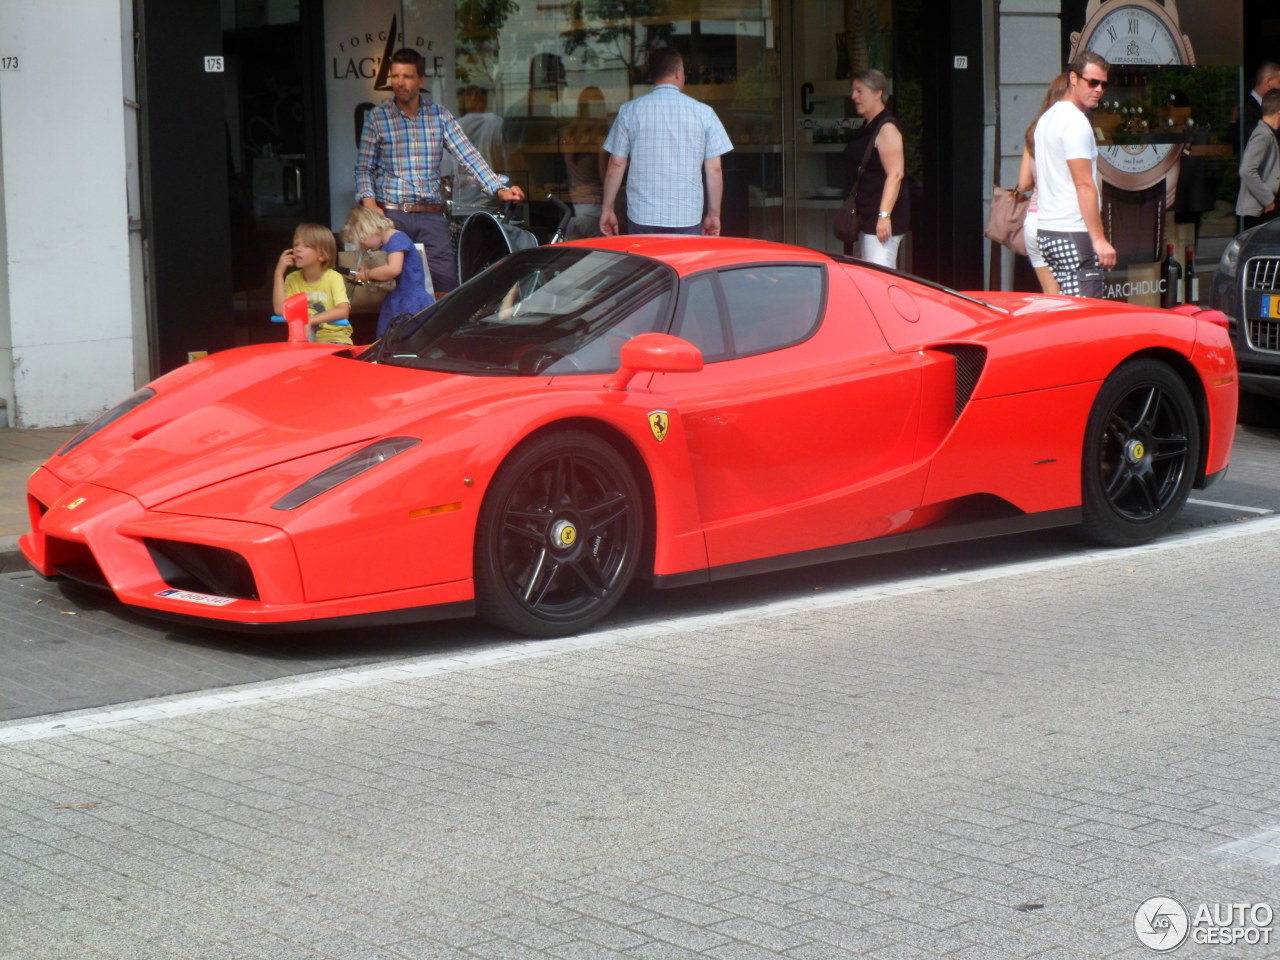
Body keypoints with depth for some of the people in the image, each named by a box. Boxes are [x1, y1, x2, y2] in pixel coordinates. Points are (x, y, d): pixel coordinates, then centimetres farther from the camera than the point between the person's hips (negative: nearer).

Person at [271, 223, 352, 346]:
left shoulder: (333, 278, -9)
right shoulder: (292, 279, 3)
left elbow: (343, 311, -23)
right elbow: (280, 310, -11)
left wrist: (311, 320, -34)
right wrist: (279, 273, -11)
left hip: (333, 336, -3)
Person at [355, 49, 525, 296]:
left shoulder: (440, 115, 8)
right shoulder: (377, 116, 4)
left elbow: (468, 156, 1)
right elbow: (364, 167, 5)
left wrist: (499, 189, -10)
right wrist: (368, 201, -12)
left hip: (431, 217, 2)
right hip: (392, 215, -2)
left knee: (446, 287, -3)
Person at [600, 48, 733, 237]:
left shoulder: (629, 111, 2)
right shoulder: (703, 113, 2)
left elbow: (616, 165, 3)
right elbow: (714, 169, 2)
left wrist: (607, 209, 11)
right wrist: (714, 214, 11)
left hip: (641, 220, 0)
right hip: (688, 220, 0)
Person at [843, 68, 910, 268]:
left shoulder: (886, 128, -12)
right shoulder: (867, 127, 18)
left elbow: (896, 174, -21)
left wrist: (884, 215, -28)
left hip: (881, 217, -10)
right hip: (867, 217, 10)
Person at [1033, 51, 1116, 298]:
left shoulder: (1047, 118, 19)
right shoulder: (1075, 121, -12)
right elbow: (1084, 184, -18)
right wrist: (1099, 239, -19)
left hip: (1046, 230, 10)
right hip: (1073, 234, -10)